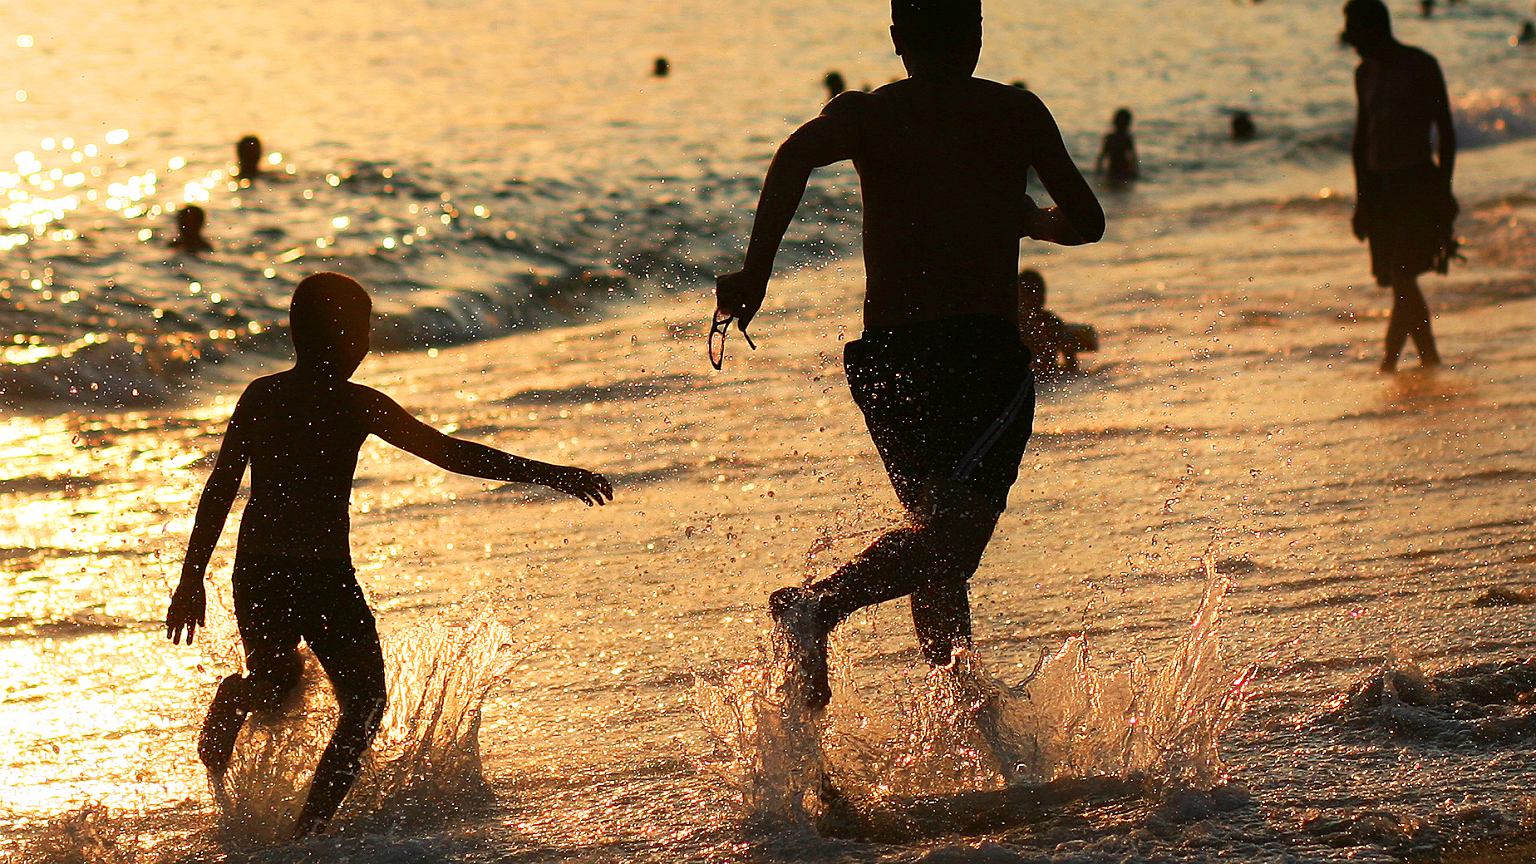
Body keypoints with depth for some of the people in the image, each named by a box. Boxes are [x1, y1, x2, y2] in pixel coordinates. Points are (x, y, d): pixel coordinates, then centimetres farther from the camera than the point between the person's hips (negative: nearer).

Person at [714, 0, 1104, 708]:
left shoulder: (863, 113, 8)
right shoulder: (1017, 112, 8)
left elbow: (797, 154, -14)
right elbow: (1085, 221, 13)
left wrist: (755, 271, -19)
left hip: (886, 353, 4)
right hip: (985, 349, -4)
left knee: (936, 525, 20)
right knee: (953, 534, -17)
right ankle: (821, 603, -39)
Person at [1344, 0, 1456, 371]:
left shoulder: (1421, 67, -5)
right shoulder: (1365, 74, 14)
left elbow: (1446, 131, -5)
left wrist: (1443, 190, -10)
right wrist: (1362, 198, 16)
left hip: (1418, 184, -7)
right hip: (1380, 185, 7)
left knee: (1402, 275, -15)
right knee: (1398, 280, 6)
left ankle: (1389, 362, -19)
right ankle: (1429, 357, 17)